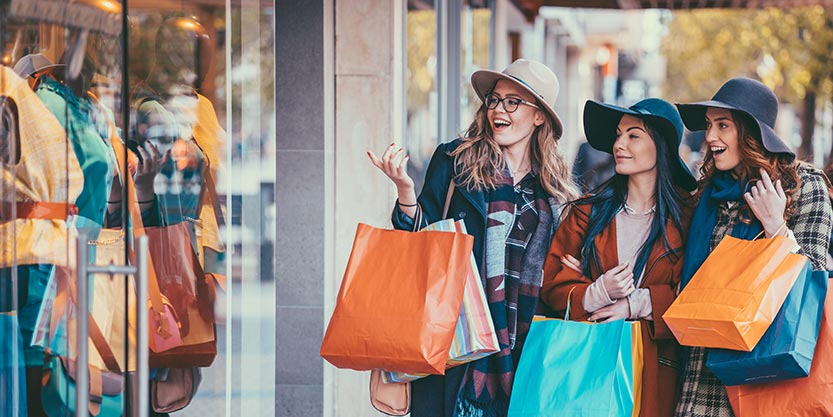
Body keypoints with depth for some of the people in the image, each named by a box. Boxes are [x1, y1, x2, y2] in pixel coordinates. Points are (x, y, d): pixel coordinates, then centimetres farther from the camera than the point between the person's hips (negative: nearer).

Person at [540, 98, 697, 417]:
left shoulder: (686, 215, 1)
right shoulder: (588, 210, 7)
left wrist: (636, 304, -13)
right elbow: (552, 288, 3)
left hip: (653, 366, -1)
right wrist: (597, 293, -14)